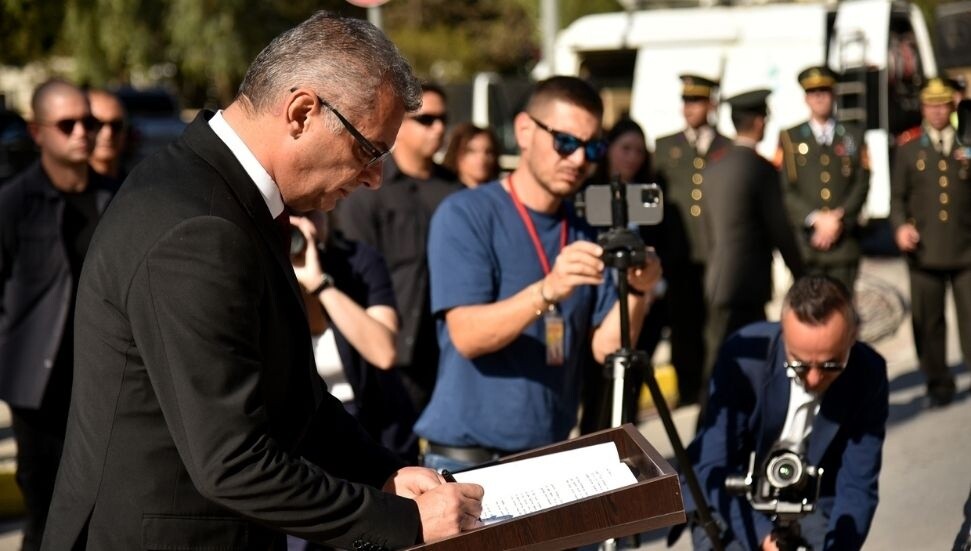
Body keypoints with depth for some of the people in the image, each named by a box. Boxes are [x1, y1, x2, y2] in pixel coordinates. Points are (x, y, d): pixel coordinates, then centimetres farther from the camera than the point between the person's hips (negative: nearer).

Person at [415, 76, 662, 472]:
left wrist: (636, 293, -18)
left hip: (552, 455, 5)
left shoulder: (585, 232, 7)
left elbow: (606, 348, 1)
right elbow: (466, 335, -19)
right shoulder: (465, 214, -9)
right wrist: (547, 292, -33)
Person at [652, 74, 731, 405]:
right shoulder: (664, 147, 15)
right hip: (680, 254, 1)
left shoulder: (730, 149, 11)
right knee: (684, 326, 2)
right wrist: (657, 250, 5)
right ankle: (688, 390, 9)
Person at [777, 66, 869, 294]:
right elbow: (785, 189, 1)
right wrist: (817, 220, -11)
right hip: (805, 241, -1)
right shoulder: (789, 138, 10)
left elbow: (862, 184, 5)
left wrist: (839, 219, -9)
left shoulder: (854, 136, 14)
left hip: (844, 242, 1)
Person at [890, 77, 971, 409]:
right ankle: (938, 385, 14)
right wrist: (901, 226, -8)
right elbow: (897, 198, 10)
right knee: (928, 323, 3)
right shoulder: (908, 151, 13)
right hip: (925, 251, 0)